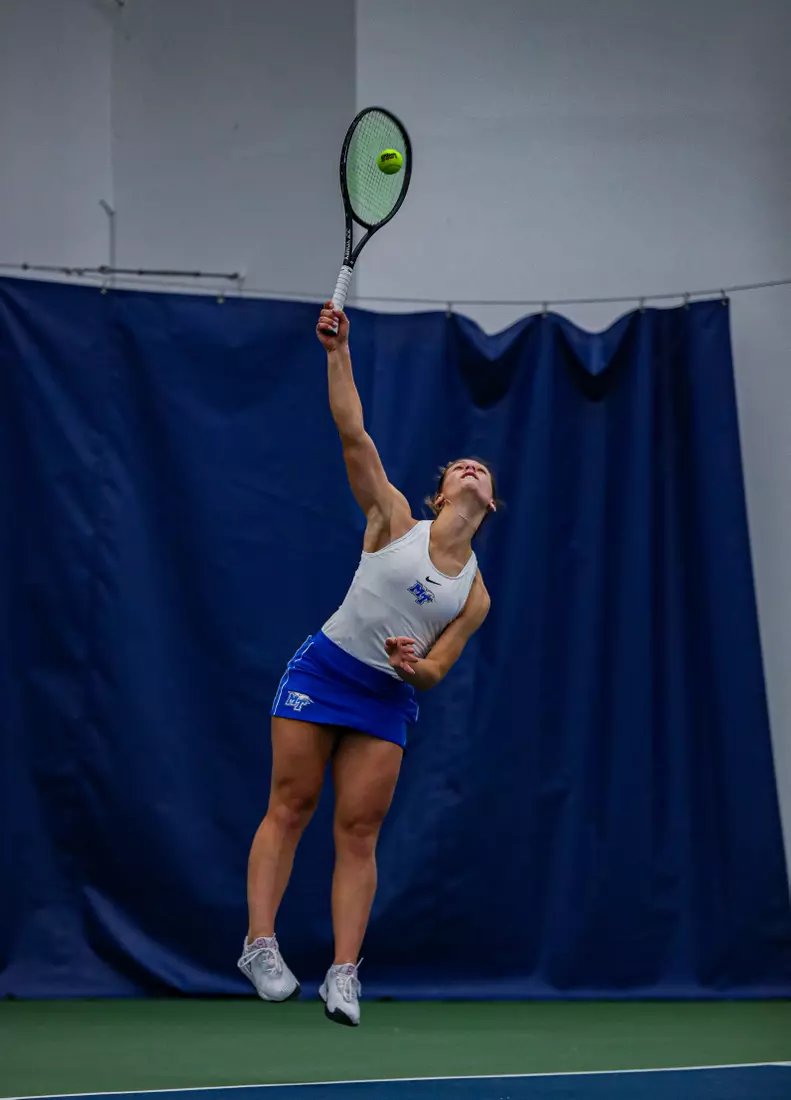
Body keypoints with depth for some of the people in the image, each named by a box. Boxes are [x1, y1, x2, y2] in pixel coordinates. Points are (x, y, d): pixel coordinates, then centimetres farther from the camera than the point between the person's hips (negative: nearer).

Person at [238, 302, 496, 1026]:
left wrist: (414, 666, -20)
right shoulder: (394, 520, 0)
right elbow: (354, 436, -8)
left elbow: (434, 673, 5)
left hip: (389, 700, 2)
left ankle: (344, 973, -3)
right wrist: (339, 353, -16)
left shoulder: (474, 596, 6)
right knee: (290, 807, -5)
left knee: (359, 831, -2)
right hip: (322, 671, -2)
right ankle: (260, 944, -3)